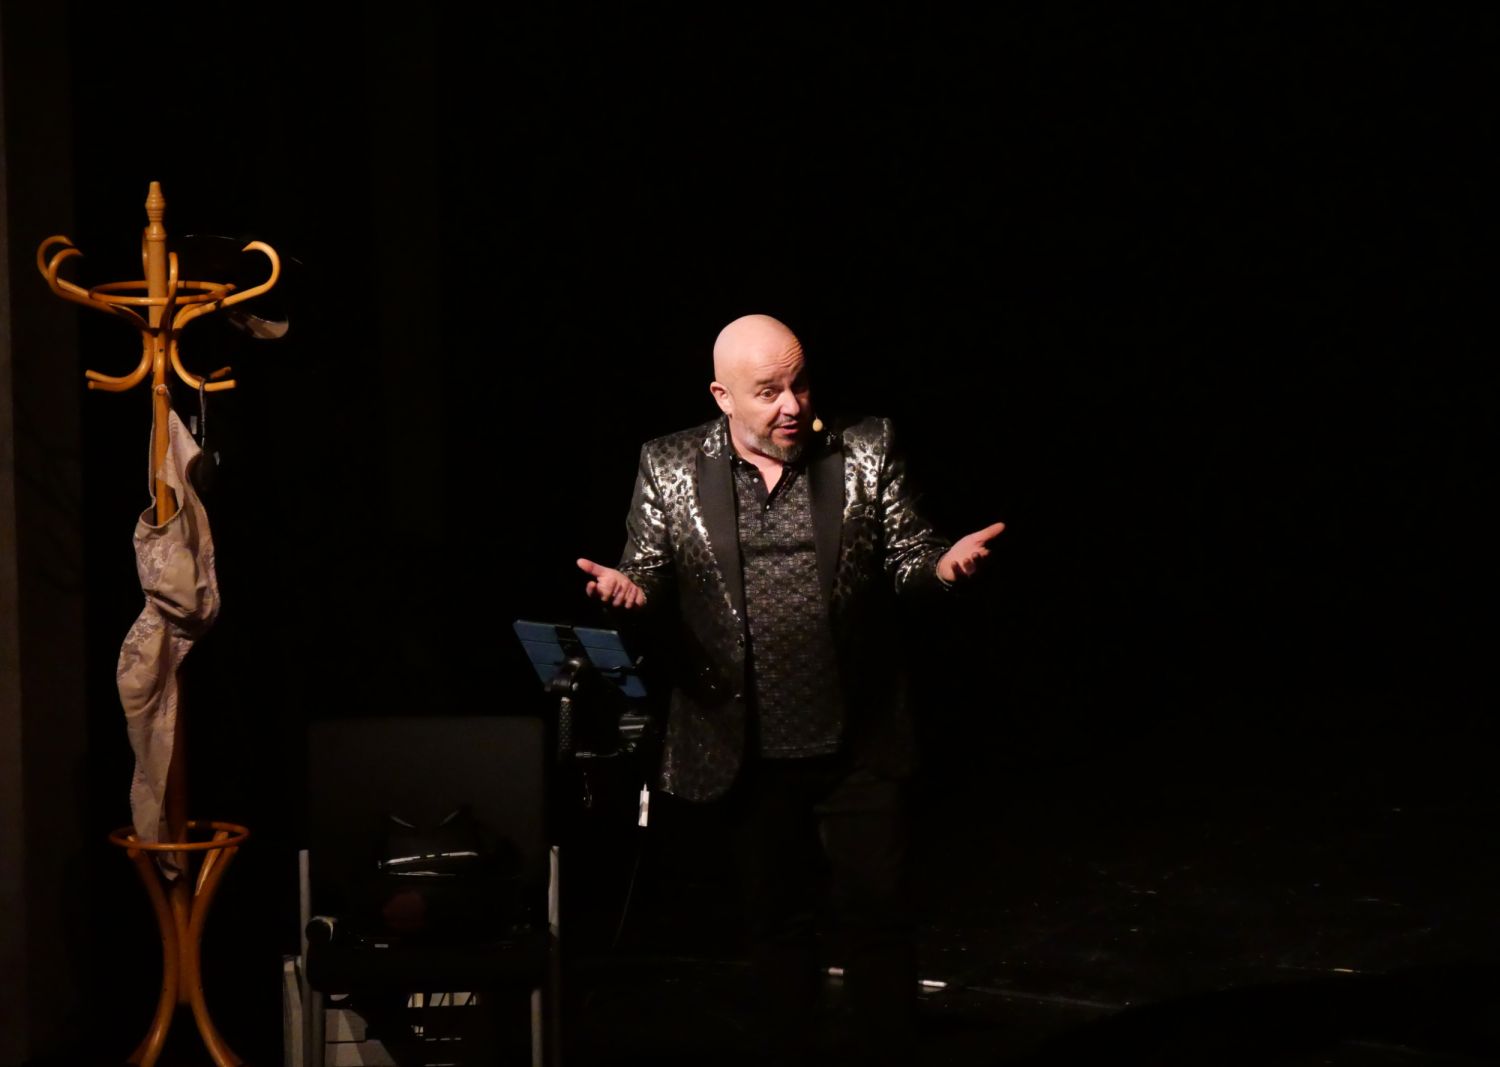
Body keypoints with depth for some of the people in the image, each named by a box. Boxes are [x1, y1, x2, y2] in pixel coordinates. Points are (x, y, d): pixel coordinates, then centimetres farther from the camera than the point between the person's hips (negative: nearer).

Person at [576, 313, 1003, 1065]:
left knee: (877, 912, 4)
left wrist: (943, 564, -22)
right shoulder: (670, 468, 0)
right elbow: (650, 570, 3)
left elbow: (905, 556, 0)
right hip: (746, 749, 1)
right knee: (778, 920, 14)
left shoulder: (866, 453, 0)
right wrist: (630, 587, -20)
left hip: (857, 742, 0)